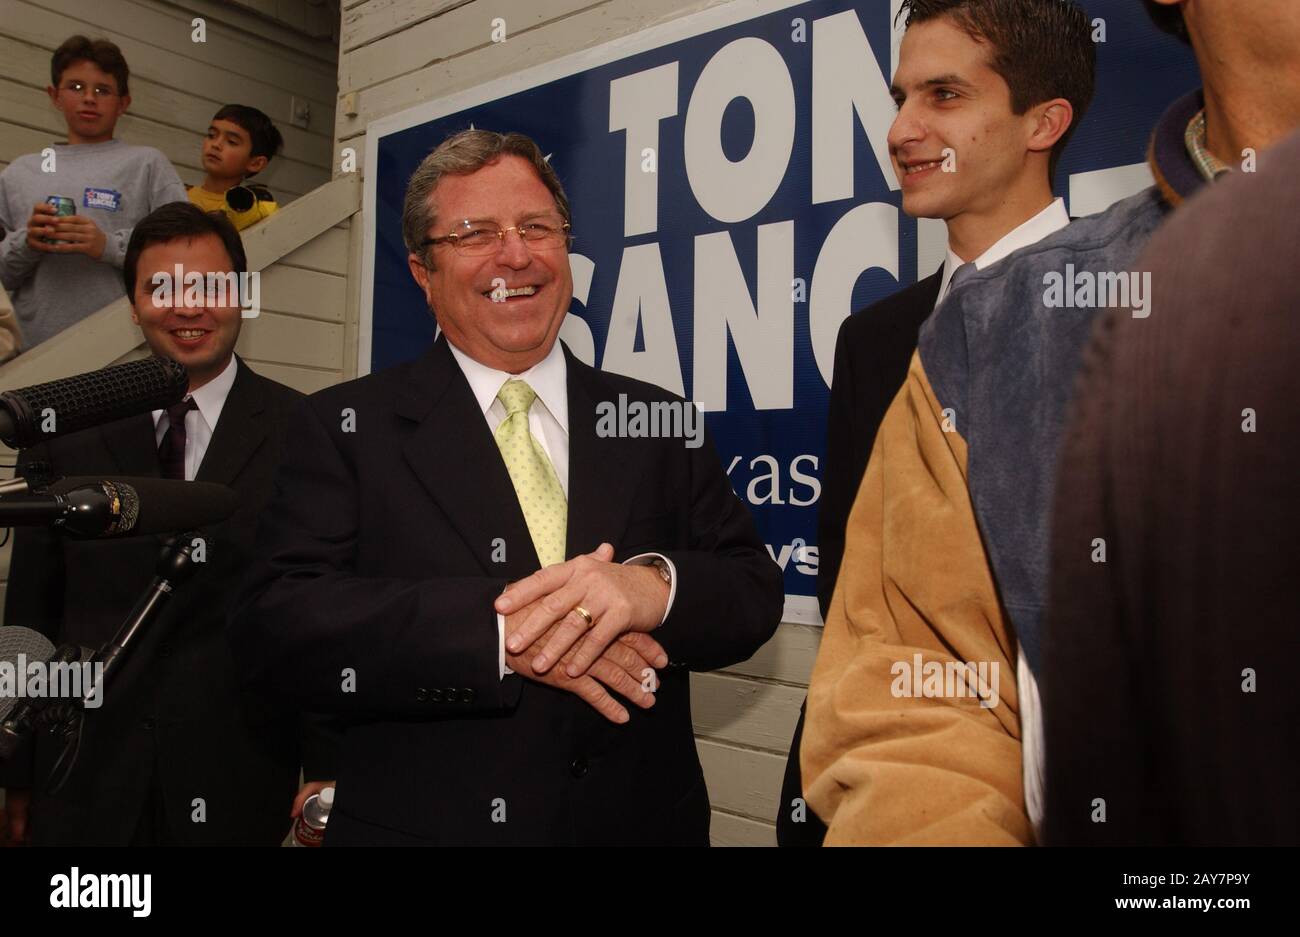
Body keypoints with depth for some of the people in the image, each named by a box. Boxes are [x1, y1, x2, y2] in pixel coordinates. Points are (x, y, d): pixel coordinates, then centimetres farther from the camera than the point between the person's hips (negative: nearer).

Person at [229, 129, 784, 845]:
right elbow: (273, 624, -15)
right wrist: (499, 629, -27)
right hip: (425, 821, -2)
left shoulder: (657, 422, 1)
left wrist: (653, 585, -25)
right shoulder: (345, 428, -5)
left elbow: (755, 590, -4)